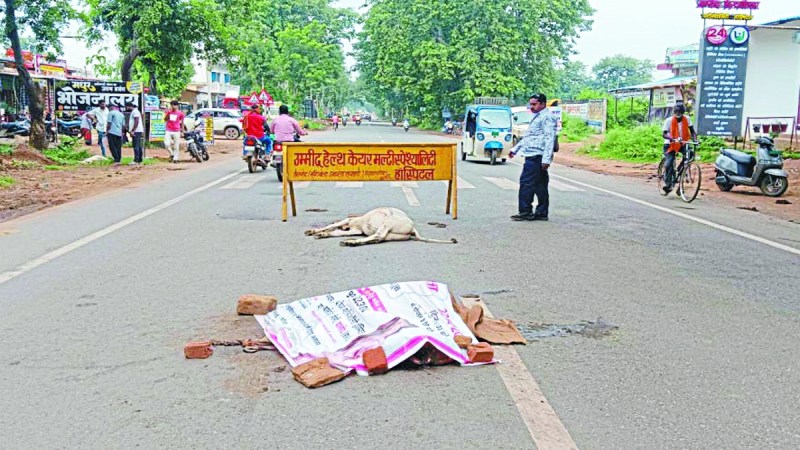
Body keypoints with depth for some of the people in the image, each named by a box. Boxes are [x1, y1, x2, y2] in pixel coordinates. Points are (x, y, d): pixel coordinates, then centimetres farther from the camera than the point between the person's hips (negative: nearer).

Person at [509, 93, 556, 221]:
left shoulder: (547, 118, -9)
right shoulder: (536, 118, 22)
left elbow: (550, 139, -18)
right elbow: (527, 136, 31)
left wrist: (546, 159, -24)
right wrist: (515, 149, 32)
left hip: (536, 157, -10)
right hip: (532, 157, 10)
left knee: (526, 183, -9)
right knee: (540, 186, 10)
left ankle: (525, 212, -6)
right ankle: (541, 213, 13)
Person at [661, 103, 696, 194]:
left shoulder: (687, 119, -5)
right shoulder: (669, 120, -14)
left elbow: (692, 131, -2)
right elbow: (664, 134, -21)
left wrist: (695, 140, -21)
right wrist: (673, 139, -38)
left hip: (682, 144, 3)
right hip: (670, 144, -3)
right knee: (668, 164, -18)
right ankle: (668, 184, -2)